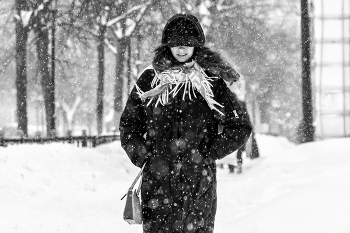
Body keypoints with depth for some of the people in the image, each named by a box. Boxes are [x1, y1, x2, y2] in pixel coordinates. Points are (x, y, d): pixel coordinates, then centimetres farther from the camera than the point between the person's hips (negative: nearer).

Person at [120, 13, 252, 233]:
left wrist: (209, 153, -2)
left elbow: (241, 127, 5)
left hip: (198, 181, -1)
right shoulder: (150, 79, 8)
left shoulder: (210, 82, 3)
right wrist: (140, 155, 4)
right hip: (157, 181, 1)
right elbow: (129, 123, 18)